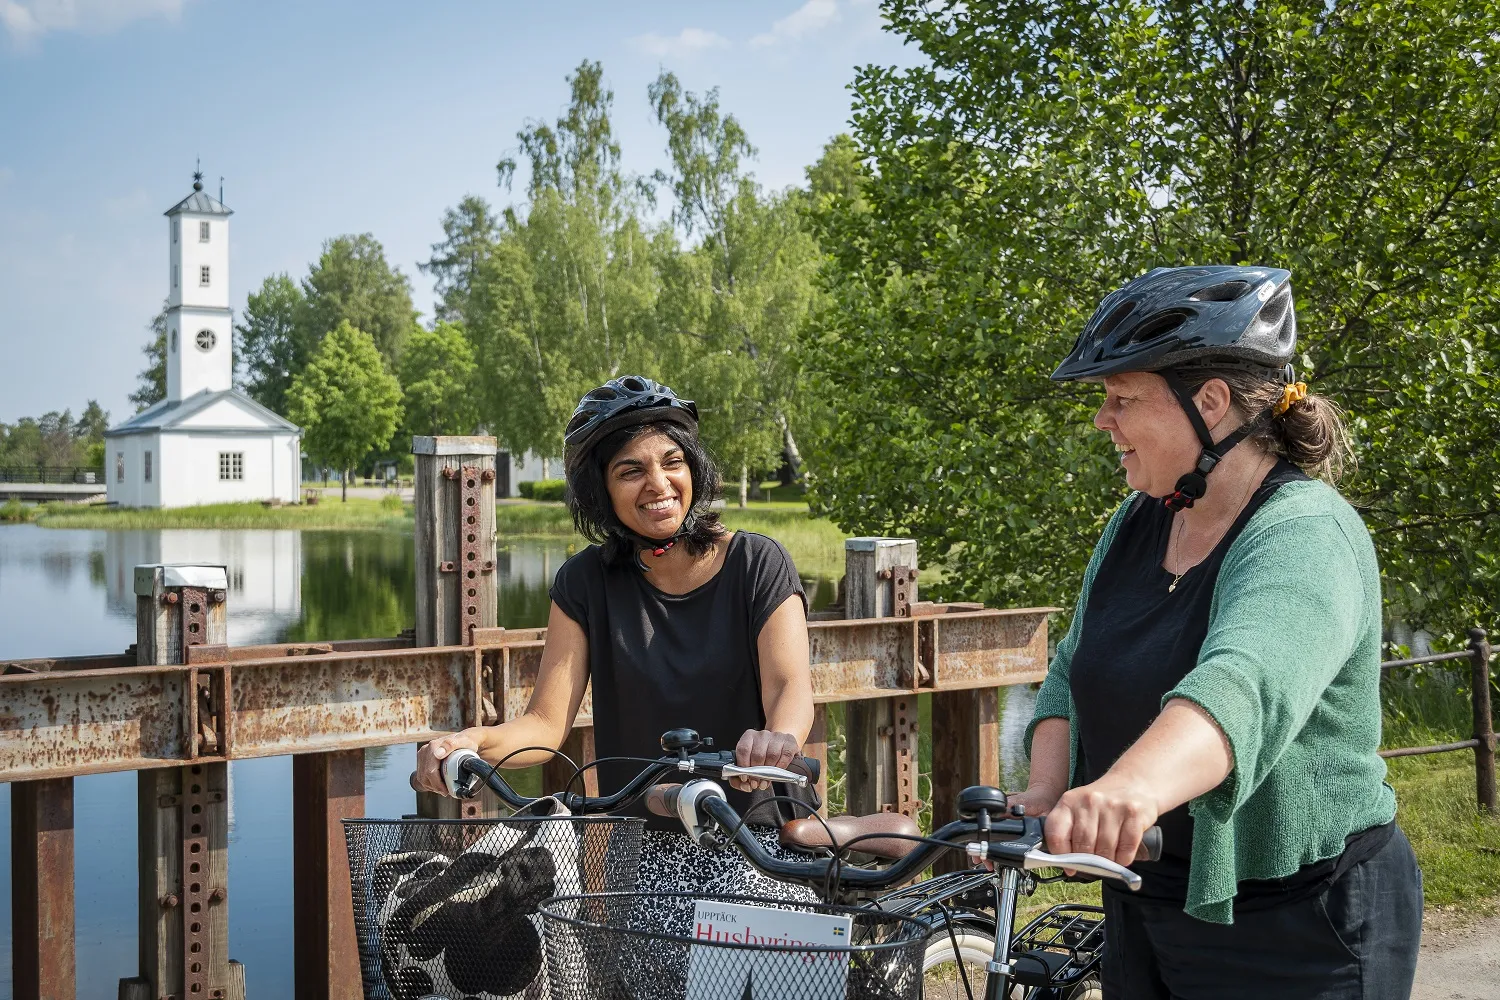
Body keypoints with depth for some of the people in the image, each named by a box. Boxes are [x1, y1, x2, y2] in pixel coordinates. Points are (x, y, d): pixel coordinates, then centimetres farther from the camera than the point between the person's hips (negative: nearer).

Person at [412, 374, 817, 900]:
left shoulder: (757, 564, -2)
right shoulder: (587, 581, 3)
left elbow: (789, 684, -16)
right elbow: (546, 722, -3)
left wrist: (779, 738, -41)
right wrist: (477, 741, -26)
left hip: (753, 843, -2)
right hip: (641, 851, 2)